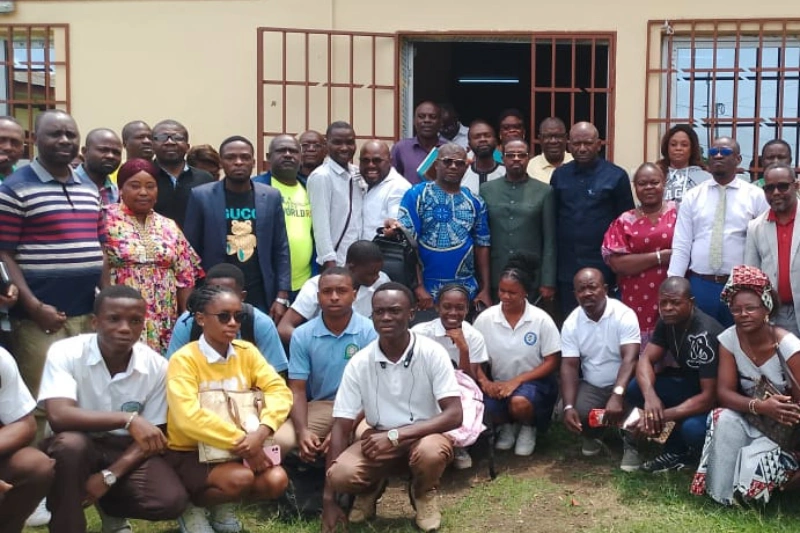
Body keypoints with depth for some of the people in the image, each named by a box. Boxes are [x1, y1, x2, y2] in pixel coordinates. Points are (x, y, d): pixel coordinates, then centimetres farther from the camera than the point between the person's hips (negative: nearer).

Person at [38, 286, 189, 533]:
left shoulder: (156, 366, -11)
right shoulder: (65, 353, -18)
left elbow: (151, 435, -5)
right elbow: (58, 415, -31)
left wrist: (109, 476, -19)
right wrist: (128, 419, -37)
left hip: (128, 450, 3)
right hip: (77, 447, -2)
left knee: (171, 501, -22)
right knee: (69, 443, -37)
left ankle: (111, 508, 12)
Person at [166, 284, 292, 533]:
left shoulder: (246, 352, -1)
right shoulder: (184, 359, -17)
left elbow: (279, 390, -10)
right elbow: (188, 417, -29)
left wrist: (261, 432, -28)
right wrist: (241, 440, -28)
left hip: (237, 450, 5)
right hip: (189, 453, -5)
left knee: (276, 481, -19)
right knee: (240, 478, -31)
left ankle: (222, 504, 10)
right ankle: (190, 506, 1)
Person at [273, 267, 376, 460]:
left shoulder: (369, 331, -7)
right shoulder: (302, 335, 0)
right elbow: (297, 390, 1)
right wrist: (302, 431, -20)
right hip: (319, 406, 2)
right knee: (276, 442, -22)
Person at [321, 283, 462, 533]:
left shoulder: (432, 353, -15)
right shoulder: (359, 363, -10)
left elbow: (454, 416, -19)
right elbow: (341, 427, -9)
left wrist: (395, 435, -28)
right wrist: (328, 498, -14)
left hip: (424, 436, -1)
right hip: (379, 439, 1)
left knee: (431, 453, -37)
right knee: (341, 475, -29)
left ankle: (423, 493, 1)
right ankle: (371, 488, 10)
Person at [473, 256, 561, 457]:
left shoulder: (541, 320, -9)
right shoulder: (485, 319, -4)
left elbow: (552, 362, -7)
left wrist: (517, 380, -18)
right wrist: (485, 381, -20)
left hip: (533, 382, -2)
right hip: (499, 383, 2)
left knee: (519, 402, -36)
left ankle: (528, 429, 5)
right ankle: (506, 426, 9)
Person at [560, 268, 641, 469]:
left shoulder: (624, 315, -18)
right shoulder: (571, 323, -6)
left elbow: (630, 359, -29)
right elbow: (569, 366, -9)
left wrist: (617, 395, -45)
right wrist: (569, 406, -24)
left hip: (622, 385, -2)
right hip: (591, 386, 3)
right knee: (578, 413, -27)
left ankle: (631, 443, -1)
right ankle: (593, 434, 15)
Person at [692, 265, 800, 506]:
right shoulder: (729, 339, -11)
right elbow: (723, 393, -15)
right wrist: (760, 406, -32)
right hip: (752, 421, 4)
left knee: (754, 462, -30)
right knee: (725, 419, -30)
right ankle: (720, 496, -20)